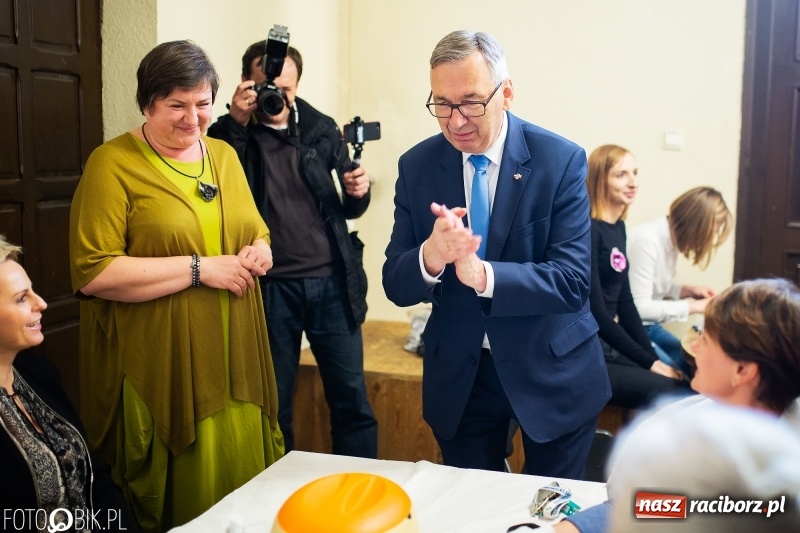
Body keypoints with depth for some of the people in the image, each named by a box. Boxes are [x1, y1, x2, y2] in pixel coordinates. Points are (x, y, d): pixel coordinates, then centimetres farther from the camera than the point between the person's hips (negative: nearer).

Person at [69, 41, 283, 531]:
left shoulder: (224, 155, 11)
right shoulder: (113, 164, -8)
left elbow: (255, 231, 23)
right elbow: (92, 273, -16)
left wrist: (259, 251, -2)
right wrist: (199, 268, -18)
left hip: (232, 362, 6)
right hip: (162, 371, -5)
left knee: (244, 491, 10)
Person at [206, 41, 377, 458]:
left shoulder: (322, 129, 8)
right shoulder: (233, 133, 2)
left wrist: (359, 192, -9)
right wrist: (235, 123, -18)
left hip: (332, 283, 2)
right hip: (270, 288, -1)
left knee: (353, 401, 6)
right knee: (273, 405, 10)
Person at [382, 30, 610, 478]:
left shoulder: (561, 160, -13)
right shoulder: (416, 167, -5)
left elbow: (572, 281, -19)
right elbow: (396, 285, -6)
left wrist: (483, 275, -35)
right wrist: (431, 255, -29)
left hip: (553, 370, -1)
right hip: (459, 373, 2)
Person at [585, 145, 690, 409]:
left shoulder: (618, 228, 11)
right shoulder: (587, 230, -15)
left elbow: (624, 302, 12)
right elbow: (595, 311, -17)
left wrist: (653, 356, 3)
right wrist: (649, 362, -12)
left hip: (609, 345, 8)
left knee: (685, 384, -6)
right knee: (666, 390, -19)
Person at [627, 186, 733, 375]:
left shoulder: (671, 239, 2)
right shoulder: (646, 240, -25)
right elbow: (639, 307, -26)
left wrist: (688, 290, -1)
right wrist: (693, 306, -19)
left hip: (649, 326, 9)